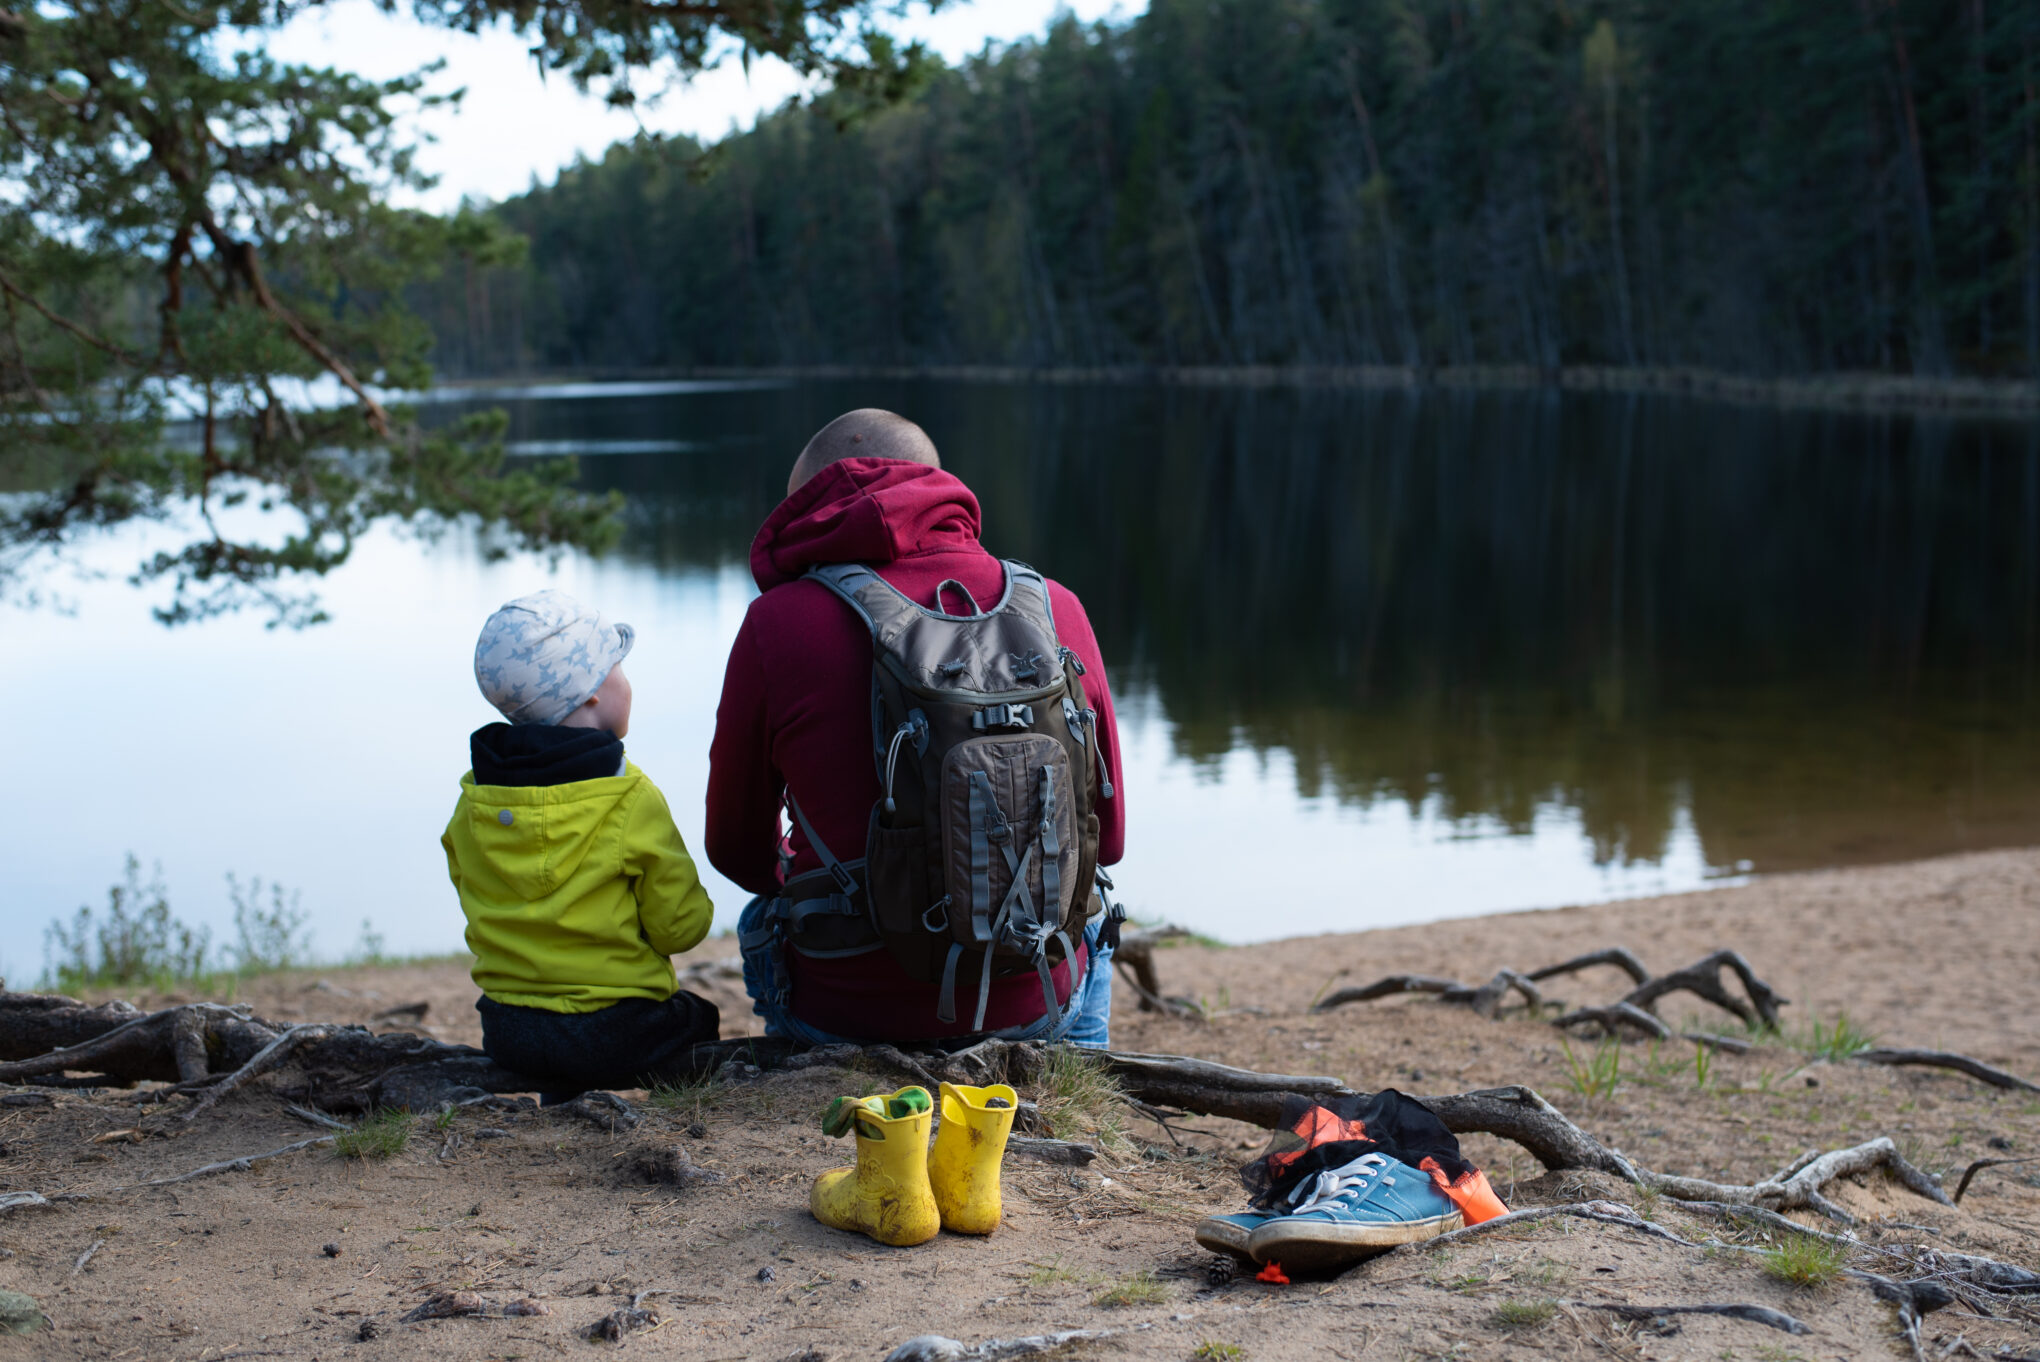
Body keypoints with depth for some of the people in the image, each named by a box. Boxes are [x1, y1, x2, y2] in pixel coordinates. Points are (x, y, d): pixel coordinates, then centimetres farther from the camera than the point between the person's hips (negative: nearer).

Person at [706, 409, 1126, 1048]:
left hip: (847, 1009, -1)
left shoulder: (777, 623, -12)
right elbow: (1106, 834, 4)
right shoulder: (1055, 610, -5)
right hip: (1034, 999, 2)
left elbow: (736, 850, 0)